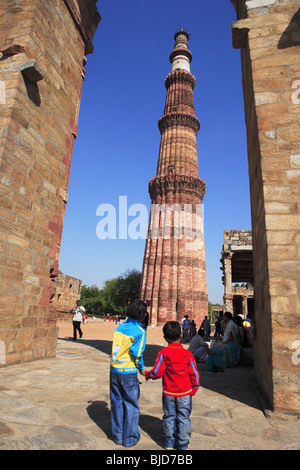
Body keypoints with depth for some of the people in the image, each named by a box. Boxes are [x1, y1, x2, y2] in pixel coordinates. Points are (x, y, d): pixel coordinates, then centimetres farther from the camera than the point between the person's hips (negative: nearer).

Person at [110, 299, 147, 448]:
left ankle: (117, 436, 30)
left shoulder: (120, 327, 4)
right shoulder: (139, 331, -14)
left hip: (114, 370, 6)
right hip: (128, 373, -5)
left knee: (117, 403, 18)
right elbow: (137, 353, -14)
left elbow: (116, 349, 6)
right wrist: (142, 369, 3)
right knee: (131, 406, 11)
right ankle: (130, 439, 22)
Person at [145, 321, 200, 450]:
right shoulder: (187, 353, -10)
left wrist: (147, 375, 8)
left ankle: (169, 442, 28)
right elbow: (194, 373, -3)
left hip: (169, 392, 0)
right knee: (183, 418, 13)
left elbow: (157, 372, -12)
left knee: (169, 417, 16)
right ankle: (182, 444, 23)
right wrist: (194, 388, 12)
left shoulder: (163, 352, -14)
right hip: (185, 392, 0)